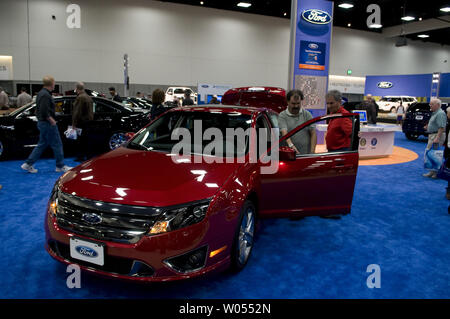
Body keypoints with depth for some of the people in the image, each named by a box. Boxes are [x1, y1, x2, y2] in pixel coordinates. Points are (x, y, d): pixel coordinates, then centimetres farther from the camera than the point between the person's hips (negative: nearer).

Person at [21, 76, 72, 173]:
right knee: (57, 145, 1)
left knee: (42, 145, 15)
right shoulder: (46, 95, -19)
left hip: (42, 123, 10)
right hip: (48, 124, -10)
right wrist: (51, 120, -15)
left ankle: (28, 164, 15)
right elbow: (44, 111, -27)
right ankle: (60, 166, 10)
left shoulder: (41, 93, 14)